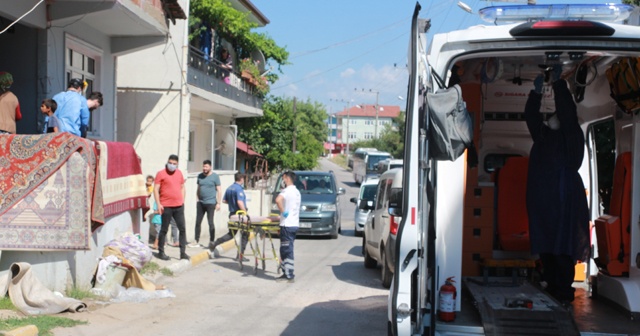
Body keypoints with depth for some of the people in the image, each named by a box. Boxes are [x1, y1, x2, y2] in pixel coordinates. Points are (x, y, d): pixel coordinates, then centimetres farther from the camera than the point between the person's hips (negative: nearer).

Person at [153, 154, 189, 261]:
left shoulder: (179, 173, 11)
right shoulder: (161, 174, -4)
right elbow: (156, 189, -7)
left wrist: (183, 200, 10)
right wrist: (158, 204, -14)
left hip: (179, 206, 5)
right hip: (166, 207, -5)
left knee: (182, 229, 3)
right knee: (164, 230, 4)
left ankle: (182, 253, 7)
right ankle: (161, 252, 14)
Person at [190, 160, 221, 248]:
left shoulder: (215, 176, -4)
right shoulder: (200, 176, 11)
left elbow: (218, 190, -5)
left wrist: (218, 203, -10)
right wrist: (197, 200, 10)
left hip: (210, 203, -5)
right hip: (200, 203, 5)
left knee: (210, 223, -4)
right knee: (198, 222, 6)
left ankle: (211, 242, 4)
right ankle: (197, 241, 13)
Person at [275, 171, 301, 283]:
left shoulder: (287, 190, -14)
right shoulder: (296, 191, 16)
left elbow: (278, 200, -34)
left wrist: (283, 211, -22)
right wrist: (282, 215, 26)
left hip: (287, 225, -9)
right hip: (294, 224, 9)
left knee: (287, 251, -5)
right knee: (286, 250, 15)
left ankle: (289, 276, -4)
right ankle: (286, 273, 18)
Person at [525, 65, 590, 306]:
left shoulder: (571, 138, 3)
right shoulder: (542, 136, 17)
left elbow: (568, 112, -7)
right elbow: (530, 116, 12)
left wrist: (558, 82, -4)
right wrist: (536, 92, 2)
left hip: (564, 202, -5)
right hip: (541, 202, 6)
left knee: (563, 251, -6)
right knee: (545, 250, 7)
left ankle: (563, 294, -1)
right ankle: (552, 290, 14)